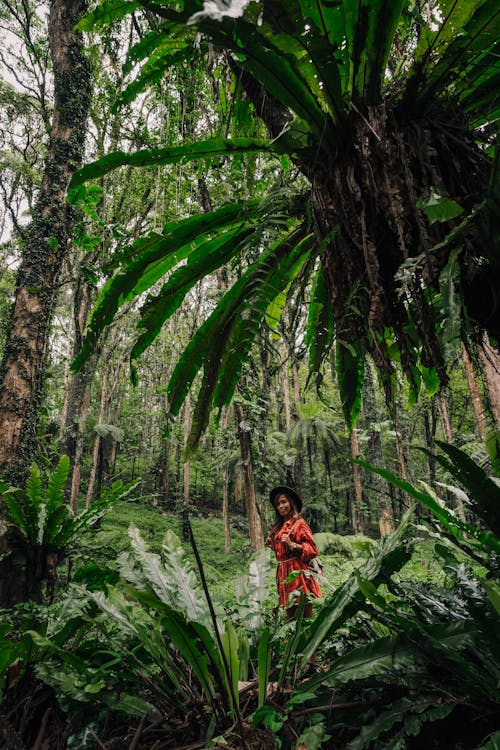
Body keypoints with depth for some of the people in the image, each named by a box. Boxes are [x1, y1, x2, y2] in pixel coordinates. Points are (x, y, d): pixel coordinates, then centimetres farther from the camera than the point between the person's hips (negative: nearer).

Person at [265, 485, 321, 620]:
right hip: (284, 573, 8)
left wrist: (292, 545, -25)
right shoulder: (279, 526, 15)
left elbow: (312, 550, -14)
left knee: (305, 616, -4)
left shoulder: (299, 524, -9)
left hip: (298, 572, -8)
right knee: (290, 617, 13)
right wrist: (272, 544, 9)